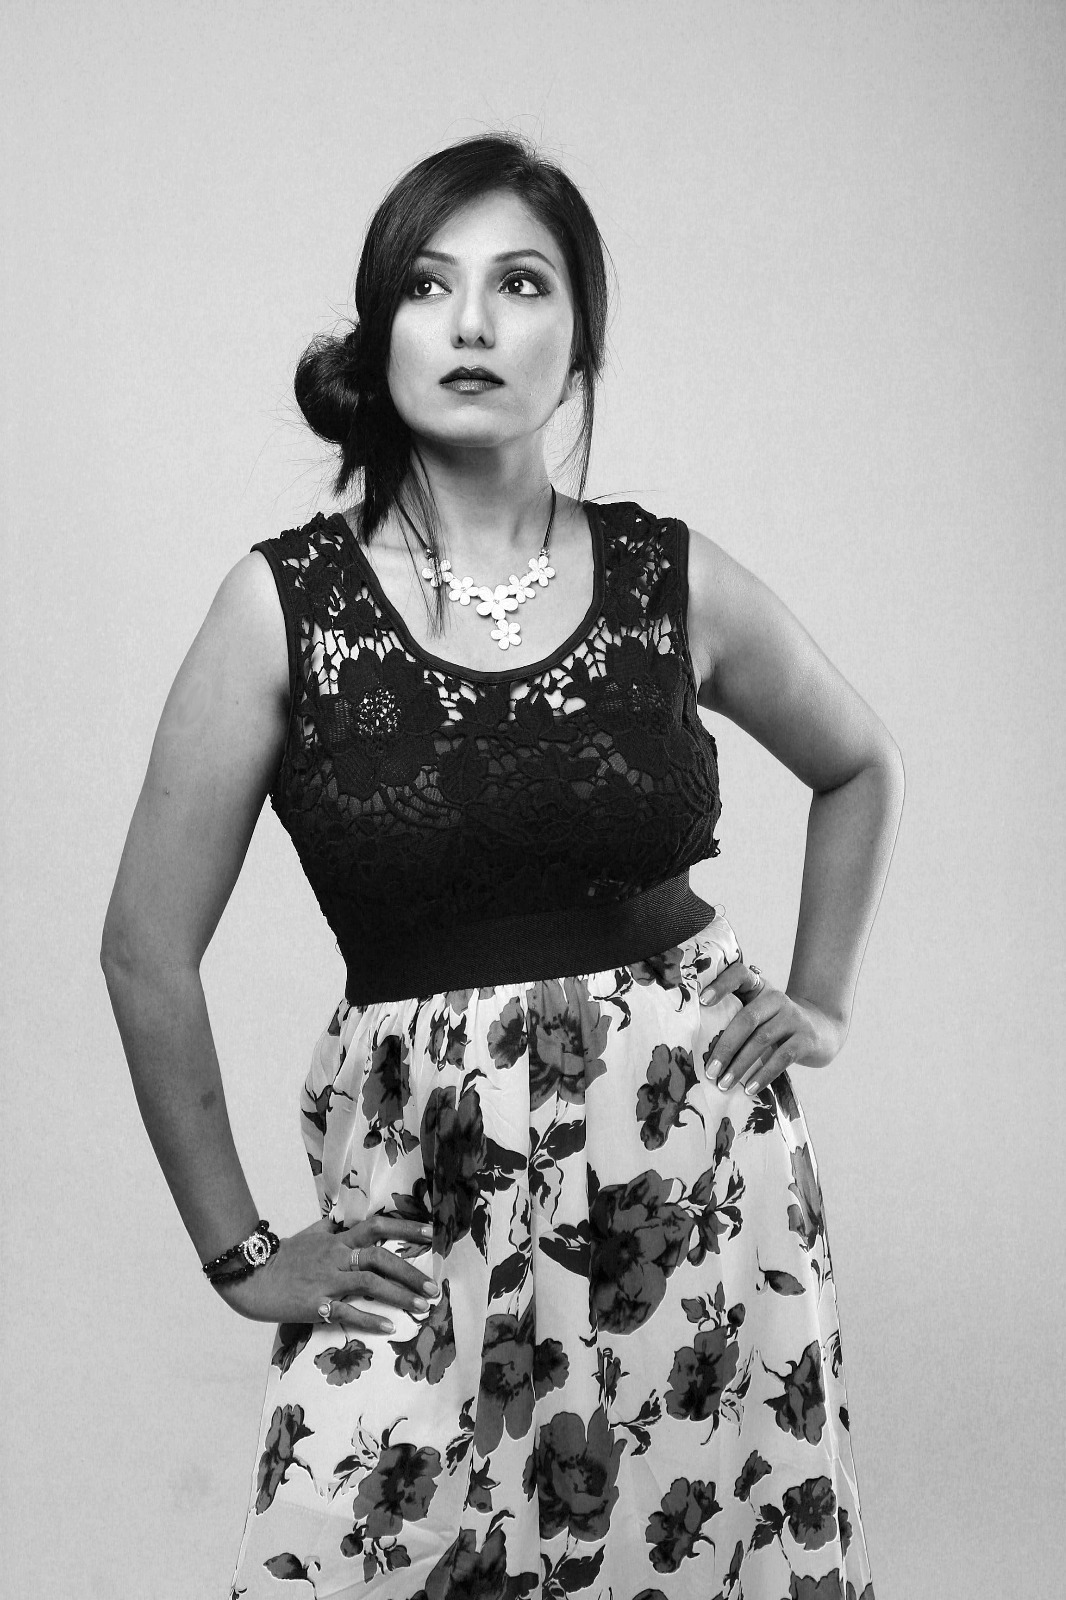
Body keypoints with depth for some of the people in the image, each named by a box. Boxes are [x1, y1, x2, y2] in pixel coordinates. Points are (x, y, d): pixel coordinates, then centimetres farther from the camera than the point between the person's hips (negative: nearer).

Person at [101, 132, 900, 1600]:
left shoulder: (677, 584, 1)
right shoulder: (286, 605, -5)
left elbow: (862, 770, 20)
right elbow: (149, 949, -1)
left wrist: (824, 997, 11)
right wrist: (237, 1246, 0)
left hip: (705, 1161, 2)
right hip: (428, 1191, -1)